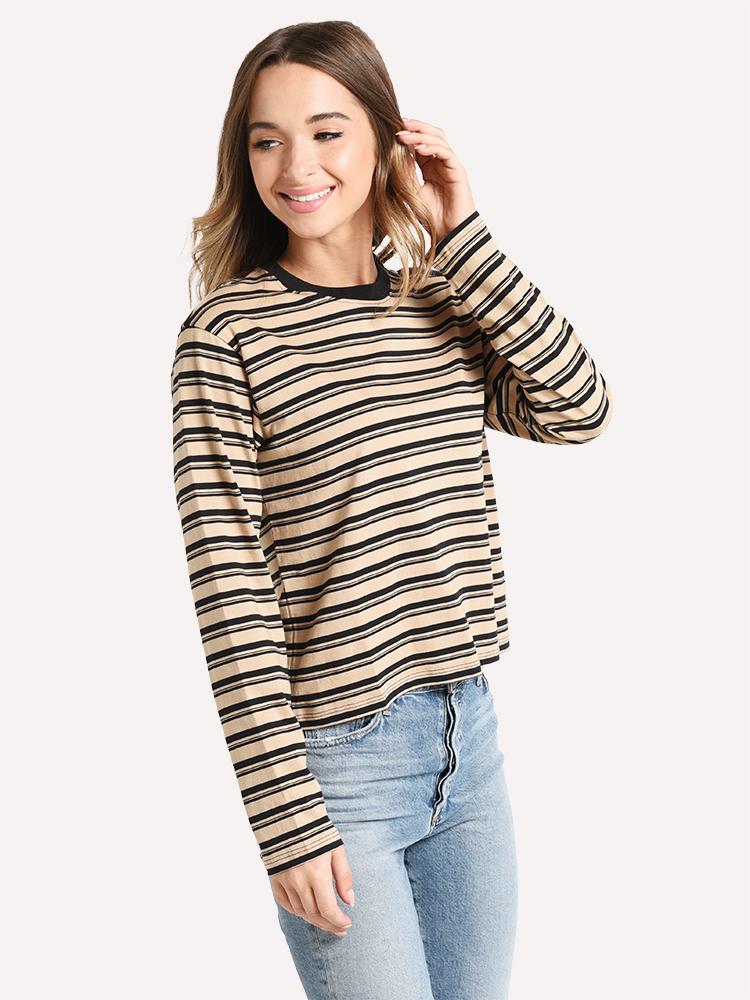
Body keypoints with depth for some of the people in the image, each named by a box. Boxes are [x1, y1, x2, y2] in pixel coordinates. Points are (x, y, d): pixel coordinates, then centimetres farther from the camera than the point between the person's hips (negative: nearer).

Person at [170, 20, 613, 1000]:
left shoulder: (446, 303, 7)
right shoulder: (226, 332, -9)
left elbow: (580, 406, -8)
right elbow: (231, 587, -13)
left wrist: (462, 235, -8)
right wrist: (287, 822, -15)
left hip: (468, 732, 5)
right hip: (337, 761, -5)